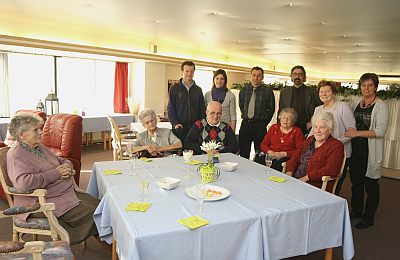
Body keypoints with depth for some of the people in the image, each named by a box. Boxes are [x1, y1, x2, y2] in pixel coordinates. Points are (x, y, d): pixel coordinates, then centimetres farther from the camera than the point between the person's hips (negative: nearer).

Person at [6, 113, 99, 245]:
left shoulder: (39, 147, 14)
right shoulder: (16, 155, -14)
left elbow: (61, 160, 25)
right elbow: (22, 183, -32)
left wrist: (67, 167, -2)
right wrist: (55, 173, -23)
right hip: (46, 201, -9)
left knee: (97, 204, -5)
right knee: (89, 213, -20)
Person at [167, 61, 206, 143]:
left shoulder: (198, 90, 13)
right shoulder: (174, 89, 5)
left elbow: (202, 109, 13)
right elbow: (170, 109, 1)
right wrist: (175, 123, -11)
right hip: (180, 127, -2)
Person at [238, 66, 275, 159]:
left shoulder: (268, 91, -3)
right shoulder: (244, 90, 9)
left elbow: (271, 109, 4)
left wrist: (264, 121, 4)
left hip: (260, 126, -3)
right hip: (245, 124, 3)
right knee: (243, 152, 7)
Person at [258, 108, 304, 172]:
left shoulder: (297, 131, 9)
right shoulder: (274, 127, 18)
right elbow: (263, 144, 14)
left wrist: (284, 154, -12)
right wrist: (269, 152, -8)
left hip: (287, 158, -3)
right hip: (271, 156, 3)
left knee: (276, 165, -37)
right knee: (258, 160, -30)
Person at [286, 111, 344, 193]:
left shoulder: (336, 146, -3)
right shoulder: (309, 140, 18)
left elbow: (331, 170, -16)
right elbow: (296, 157, 15)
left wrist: (306, 178, -19)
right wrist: (289, 172, -4)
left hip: (317, 187, -6)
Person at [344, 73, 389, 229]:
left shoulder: (380, 106, -8)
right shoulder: (357, 104, 11)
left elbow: (380, 131, -17)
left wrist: (357, 133, -20)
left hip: (370, 151, -6)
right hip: (355, 149, 6)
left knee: (370, 184, 4)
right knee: (356, 181, 15)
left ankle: (368, 217, 18)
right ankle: (356, 211, 31)